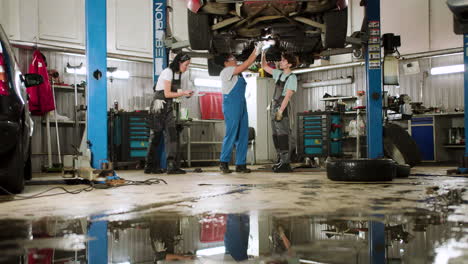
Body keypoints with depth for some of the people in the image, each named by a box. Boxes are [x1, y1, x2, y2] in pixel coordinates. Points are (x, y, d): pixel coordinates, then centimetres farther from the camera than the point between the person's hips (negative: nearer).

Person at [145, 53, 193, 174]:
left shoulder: (178, 74, 13)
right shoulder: (168, 72, -13)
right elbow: (167, 94, -16)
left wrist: (185, 94, -2)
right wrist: (183, 93, -11)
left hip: (168, 107, 8)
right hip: (159, 105, -8)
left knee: (171, 134, -5)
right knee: (156, 135, 0)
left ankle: (172, 165, -9)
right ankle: (151, 166, 9)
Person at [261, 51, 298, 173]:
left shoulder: (292, 77, -6)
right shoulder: (279, 73, 15)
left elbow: (288, 95, -14)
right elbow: (264, 66, 26)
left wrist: (280, 111, -21)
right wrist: (263, 54, 13)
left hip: (282, 107, -8)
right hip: (274, 106, 8)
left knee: (282, 135, -11)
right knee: (276, 135, 8)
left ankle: (285, 163, -12)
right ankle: (281, 161, 14)